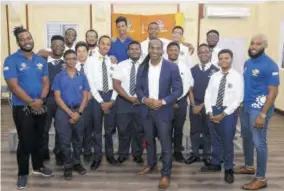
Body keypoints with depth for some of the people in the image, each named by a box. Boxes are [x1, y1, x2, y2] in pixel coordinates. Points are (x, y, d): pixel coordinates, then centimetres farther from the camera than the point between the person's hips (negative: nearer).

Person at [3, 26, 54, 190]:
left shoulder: (41, 60, 7)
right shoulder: (11, 60, -9)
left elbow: (46, 82, 4)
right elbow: (13, 86, -16)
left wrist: (41, 99, -14)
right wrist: (31, 102, -18)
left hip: (41, 107, 5)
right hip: (22, 108, -5)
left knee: (39, 139, 16)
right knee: (25, 141, 2)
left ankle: (38, 166, 33)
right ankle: (23, 173, 19)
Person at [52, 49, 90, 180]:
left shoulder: (82, 76, 4)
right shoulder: (59, 77, 0)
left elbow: (85, 96, 3)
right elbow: (57, 97, -5)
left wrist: (79, 112, -9)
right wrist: (70, 113, -12)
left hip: (79, 111, 2)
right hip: (63, 111, -1)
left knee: (78, 139, 11)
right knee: (65, 140, 4)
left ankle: (77, 162, 26)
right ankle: (68, 165, 16)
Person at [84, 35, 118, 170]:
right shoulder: (90, 62, -3)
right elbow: (91, 84, -8)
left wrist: (112, 100, -8)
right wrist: (101, 101, -12)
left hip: (111, 96, 3)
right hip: (97, 96, -2)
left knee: (110, 127, 13)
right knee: (97, 128, 8)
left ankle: (109, 154, 28)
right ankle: (97, 157, 21)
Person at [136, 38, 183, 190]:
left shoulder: (172, 67, -8)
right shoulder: (142, 68, 4)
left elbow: (178, 90, -8)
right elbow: (138, 87, 7)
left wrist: (162, 102, -18)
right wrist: (144, 99, -13)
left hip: (163, 111, -4)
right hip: (146, 110, 4)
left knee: (165, 144, 1)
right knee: (149, 140, 18)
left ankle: (165, 174, 14)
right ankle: (151, 164, 40)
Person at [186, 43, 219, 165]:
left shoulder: (215, 71, -7)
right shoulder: (193, 70, 4)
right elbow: (190, 89, 6)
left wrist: (202, 105, -9)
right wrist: (193, 105, -5)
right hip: (194, 104, 3)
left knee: (208, 131, 9)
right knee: (194, 130, 9)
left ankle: (207, 155, 23)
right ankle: (195, 154, 23)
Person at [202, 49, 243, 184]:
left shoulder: (237, 77, -7)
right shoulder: (214, 76, 6)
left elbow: (238, 99, -11)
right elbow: (208, 95, 6)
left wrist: (223, 114, -14)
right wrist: (210, 112, -6)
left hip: (229, 112, -4)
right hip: (213, 111, 4)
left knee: (227, 141, 5)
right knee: (215, 140, 15)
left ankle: (228, 169, 21)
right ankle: (215, 164, 32)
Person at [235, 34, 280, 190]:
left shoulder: (270, 65, -14)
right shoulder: (247, 63, 9)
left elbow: (273, 92, -16)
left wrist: (263, 114, -20)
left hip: (259, 109, -7)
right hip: (245, 107, 8)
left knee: (259, 143, 0)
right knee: (246, 138, 19)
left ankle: (261, 178, 13)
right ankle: (249, 166, 38)